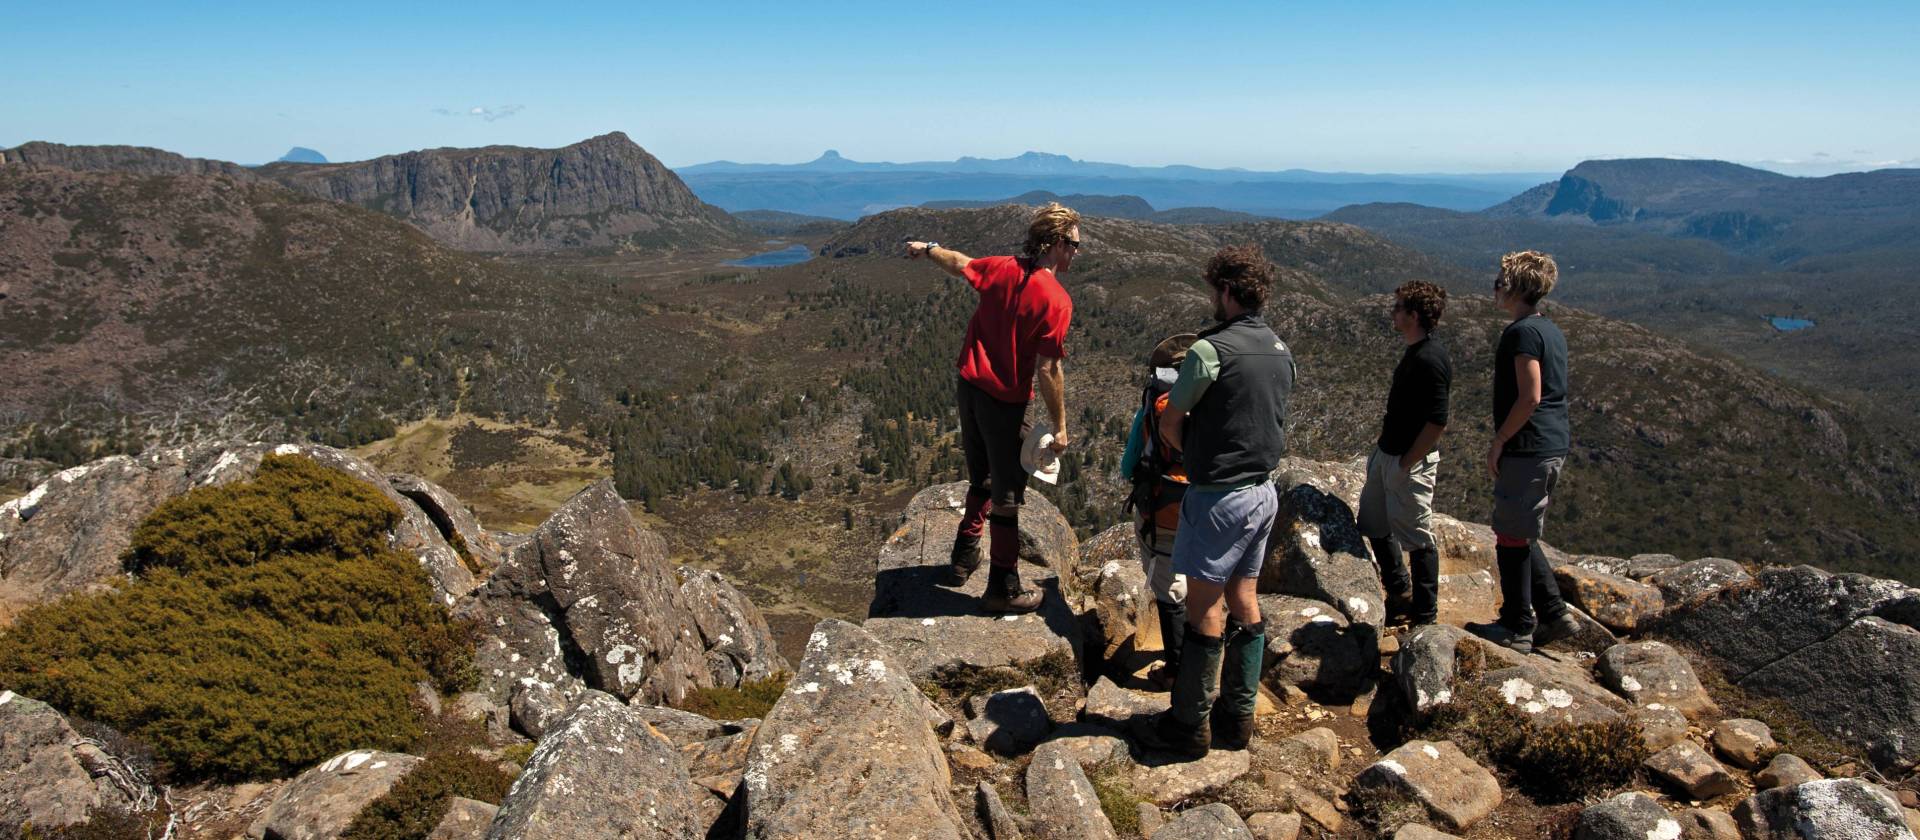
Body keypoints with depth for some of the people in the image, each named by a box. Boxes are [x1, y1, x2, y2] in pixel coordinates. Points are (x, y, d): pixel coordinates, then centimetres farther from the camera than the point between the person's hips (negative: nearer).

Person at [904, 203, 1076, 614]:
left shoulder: (1001, 268, 0)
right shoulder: (1056, 299, -19)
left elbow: (958, 263, 19)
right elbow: (1048, 369, -19)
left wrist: (927, 248, 40)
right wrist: (1059, 425, -10)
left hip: (968, 386, 7)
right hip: (1005, 401, -7)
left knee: (981, 479, 24)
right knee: (1007, 494, 5)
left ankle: (963, 559, 37)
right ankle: (1003, 588, 16)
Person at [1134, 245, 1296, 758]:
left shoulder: (1211, 349, -16)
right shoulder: (1281, 351, 8)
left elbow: (1169, 424, -7)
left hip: (1219, 495, -8)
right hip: (1264, 490, 8)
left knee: (1205, 606, -1)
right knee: (1242, 600, 14)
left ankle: (1189, 725, 8)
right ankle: (1238, 716, 23)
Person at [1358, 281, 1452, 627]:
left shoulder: (1430, 360, -22)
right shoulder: (1415, 352, 9)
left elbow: (1437, 422, -25)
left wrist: (1407, 463, -20)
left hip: (1410, 462, -10)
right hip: (1387, 455, 10)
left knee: (1415, 536, 2)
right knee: (1374, 525, 19)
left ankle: (1425, 613, 16)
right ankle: (1399, 594, 35)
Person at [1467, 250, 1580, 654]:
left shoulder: (1522, 332, -15)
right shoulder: (1552, 331, 15)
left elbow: (1529, 397, -21)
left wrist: (1499, 441, -13)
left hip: (1528, 449, -10)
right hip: (1554, 447, 10)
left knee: (1511, 537, 1)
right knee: (1522, 536, 18)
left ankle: (1517, 627, 9)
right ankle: (1553, 614, 20)